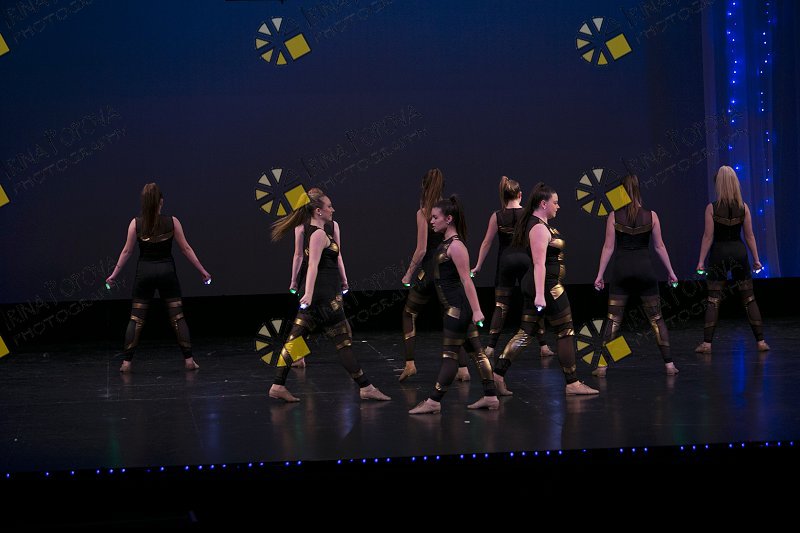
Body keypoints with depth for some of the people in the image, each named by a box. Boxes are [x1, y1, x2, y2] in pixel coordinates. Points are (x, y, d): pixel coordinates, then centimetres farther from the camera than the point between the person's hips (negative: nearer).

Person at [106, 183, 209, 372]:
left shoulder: (136, 224, -5)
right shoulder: (172, 222, -6)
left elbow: (126, 251, 0)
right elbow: (186, 248, -2)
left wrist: (114, 274, 10)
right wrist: (202, 270, 7)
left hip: (144, 272, 0)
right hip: (167, 271, 0)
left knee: (136, 318, 6)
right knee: (177, 317, 5)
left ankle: (126, 362, 3)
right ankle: (189, 359, 3)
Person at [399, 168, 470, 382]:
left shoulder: (423, 213, -10)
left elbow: (421, 249, -13)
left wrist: (408, 274, -3)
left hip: (429, 269, -4)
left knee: (409, 314, 14)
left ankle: (410, 363, 5)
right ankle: (463, 368, 4)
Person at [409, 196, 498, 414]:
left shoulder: (456, 246, -16)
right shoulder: (445, 244, 13)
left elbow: (466, 280, -21)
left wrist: (476, 310, -23)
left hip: (458, 307, -10)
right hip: (458, 307, 10)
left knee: (449, 355, -6)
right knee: (476, 352, 11)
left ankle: (434, 401, -4)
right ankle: (490, 397, 16)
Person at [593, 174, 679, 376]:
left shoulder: (614, 216, -4)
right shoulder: (651, 216, -1)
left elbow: (608, 247, -3)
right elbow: (659, 246, 4)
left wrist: (600, 274, 2)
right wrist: (670, 271, 13)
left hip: (622, 269, -1)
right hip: (644, 269, 1)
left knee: (613, 320, 3)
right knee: (656, 318, 9)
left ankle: (602, 365, -2)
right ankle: (668, 364, 7)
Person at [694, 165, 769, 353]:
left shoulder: (712, 208, -9)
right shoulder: (743, 207, -2)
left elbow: (708, 237, -9)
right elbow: (749, 236, 1)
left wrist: (701, 260, -4)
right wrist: (756, 259, 9)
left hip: (719, 253, -2)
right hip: (739, 252, 2)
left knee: (713, 299, 3)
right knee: (749, 298, 8)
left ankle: (707, 343, -1)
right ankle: (760, 341, 7)